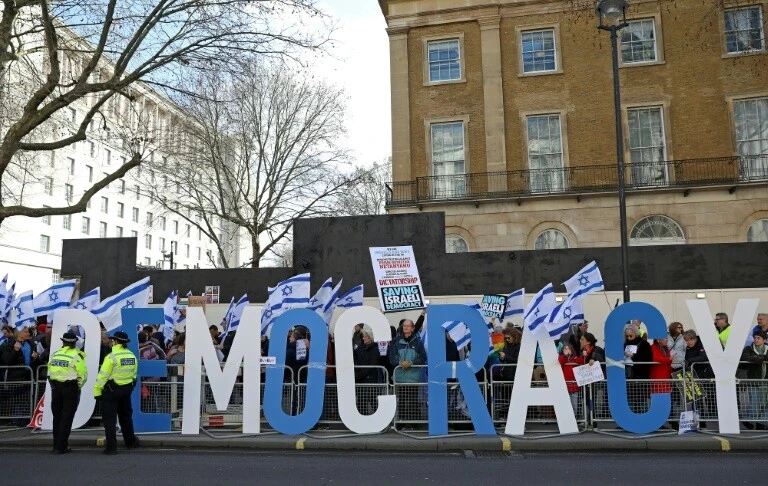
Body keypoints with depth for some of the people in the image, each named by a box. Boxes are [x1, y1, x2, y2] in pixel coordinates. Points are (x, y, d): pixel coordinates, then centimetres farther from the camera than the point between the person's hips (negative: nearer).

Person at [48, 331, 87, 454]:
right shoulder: (77, 355, -11)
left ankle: (57, 445, 23)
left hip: (56, 387, 5)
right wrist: (78, 387, 2)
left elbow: (50, 371, 6)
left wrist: (53, 386, 14)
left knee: (57, 416, 15)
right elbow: (83, 375, -14)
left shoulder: (55, 354, 6)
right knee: (67, 418, 1)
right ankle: (61, 447, 1)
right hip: (71, 388, -5)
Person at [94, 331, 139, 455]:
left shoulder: (111, 357, -17)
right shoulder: (132, 356, 3)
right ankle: (130, 441, 33)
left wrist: (97, 391, -10)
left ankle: (111, 447, 3)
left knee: (109, 419, 2)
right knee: (125, 416, 22)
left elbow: (103, 376, -17)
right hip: (127, 390, 6)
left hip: (111, 390, -6)